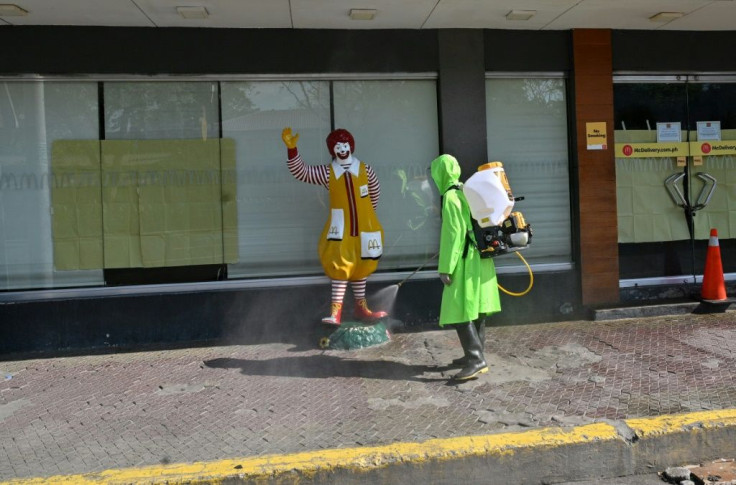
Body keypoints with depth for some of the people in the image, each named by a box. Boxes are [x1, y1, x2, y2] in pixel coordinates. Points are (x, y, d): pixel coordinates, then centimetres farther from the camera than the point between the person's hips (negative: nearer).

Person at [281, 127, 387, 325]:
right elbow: (300, 171, -8)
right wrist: (291, 148, -21)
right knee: (340, 267, -4)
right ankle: (336, 311, -1)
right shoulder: (327, 173, -4)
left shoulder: (364, 169, -2)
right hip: (340, 229, -2)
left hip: (364, 228, 2)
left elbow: (375, 192, 13)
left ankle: (361, 308, 25)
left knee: (361, 268, 12)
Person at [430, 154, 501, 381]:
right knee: (475, 309, 15)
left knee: (460, 312, -8)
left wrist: (446, 268, -16)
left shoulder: (451, 198, -14)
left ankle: (477, 360, -9)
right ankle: (474, 354, 25)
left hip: (466, 262, -10)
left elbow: (452, 235, -19)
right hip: (480, 259, 10)